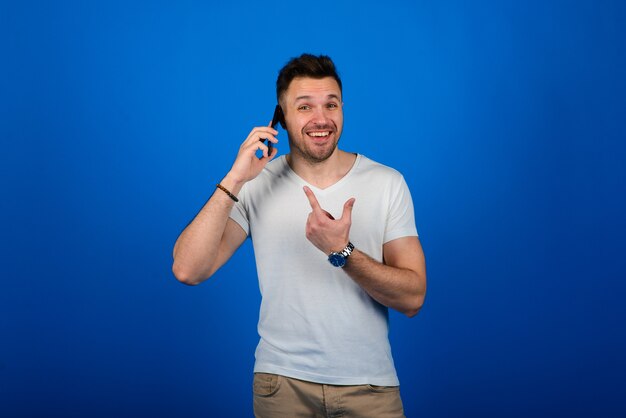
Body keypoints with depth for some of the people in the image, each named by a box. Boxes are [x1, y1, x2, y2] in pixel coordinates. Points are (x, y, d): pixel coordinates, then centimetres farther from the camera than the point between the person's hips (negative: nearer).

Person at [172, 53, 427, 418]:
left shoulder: (388, 183, -6)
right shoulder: (256, 186, -4)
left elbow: (413, 298, -10)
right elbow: (188, 271, -15)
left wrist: (342, 252, -25)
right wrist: (234, 181, -20)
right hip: (283, 383, 0)